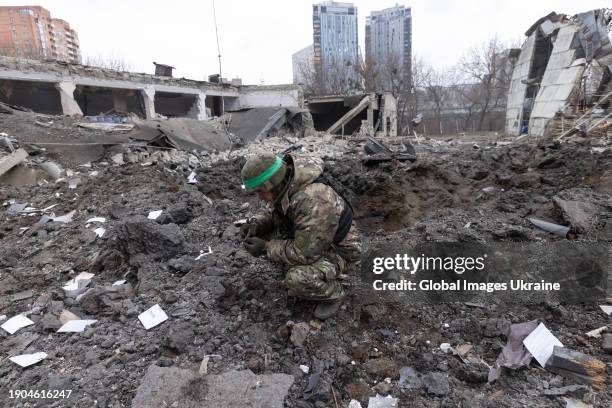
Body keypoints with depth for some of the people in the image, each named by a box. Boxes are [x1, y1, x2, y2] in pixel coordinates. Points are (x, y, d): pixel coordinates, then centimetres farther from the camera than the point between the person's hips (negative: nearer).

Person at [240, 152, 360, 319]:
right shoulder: (284, 187, -11)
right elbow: (272, 213, 7)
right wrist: (257, 224, -14)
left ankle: (333, 293, 0)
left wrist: (266, 247, -24)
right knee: (260, 236, -3)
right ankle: (300, 272, 14)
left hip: (335, 251, -8)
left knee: (297, 280, -33)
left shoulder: (314, 202, -38)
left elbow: (305, 253, -34)